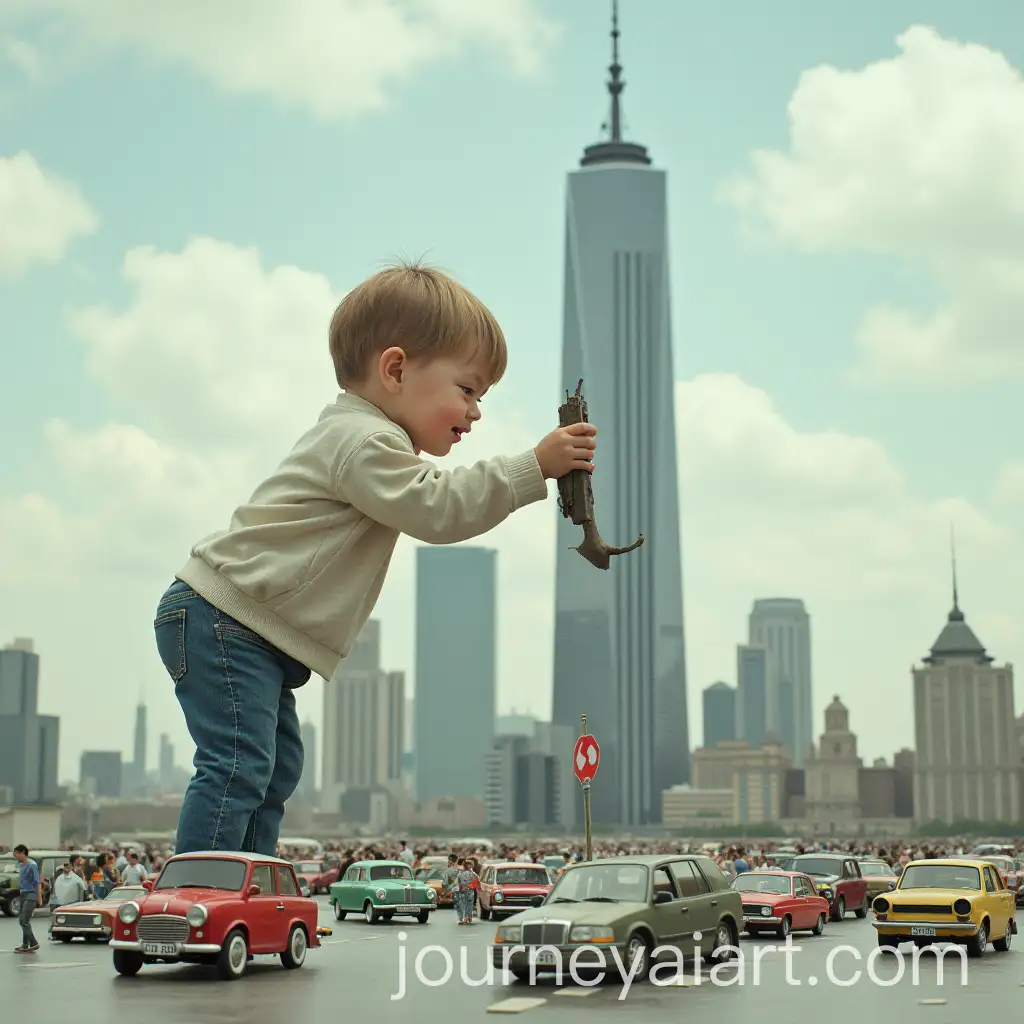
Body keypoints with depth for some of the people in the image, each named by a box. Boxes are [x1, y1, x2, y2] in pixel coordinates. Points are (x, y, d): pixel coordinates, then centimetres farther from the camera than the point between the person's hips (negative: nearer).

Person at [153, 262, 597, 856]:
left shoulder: (363, 438, 19)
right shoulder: (362, 441, -17)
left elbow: (429, 509, 29)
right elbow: (435, 509, -23)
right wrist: (532, 467, -24)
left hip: (246, 630, 11)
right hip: (221, 621, -11)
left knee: (278, 766, 14)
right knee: (238, 766, -17)